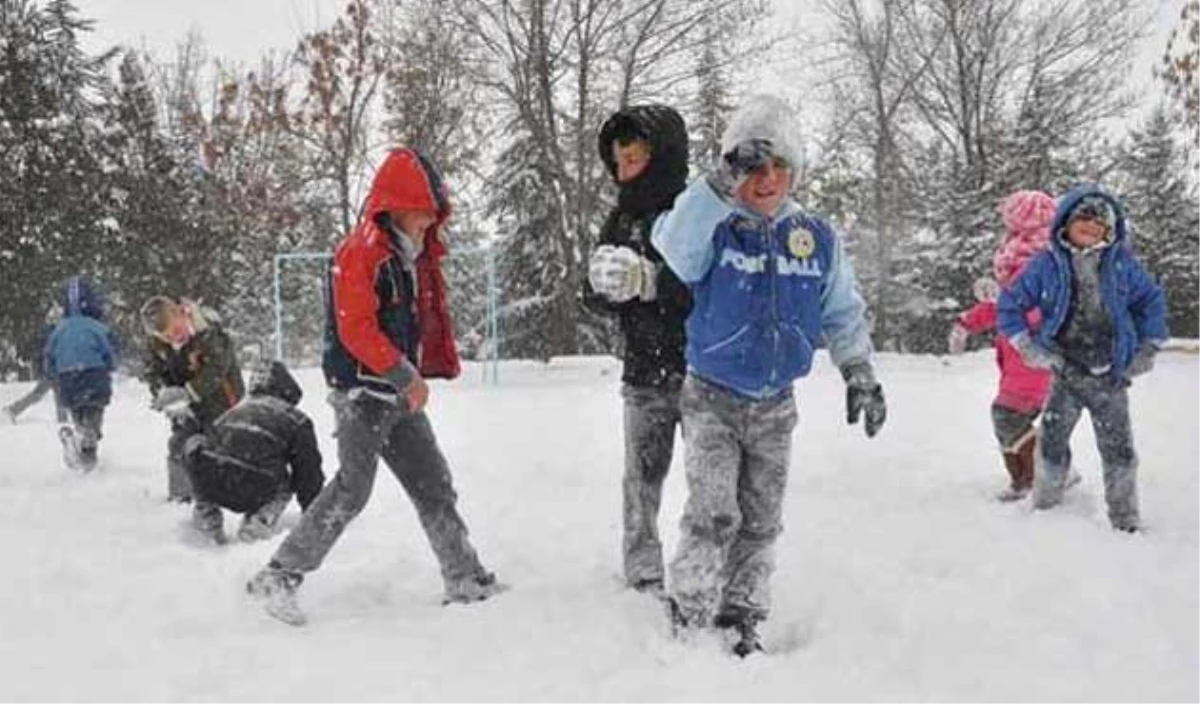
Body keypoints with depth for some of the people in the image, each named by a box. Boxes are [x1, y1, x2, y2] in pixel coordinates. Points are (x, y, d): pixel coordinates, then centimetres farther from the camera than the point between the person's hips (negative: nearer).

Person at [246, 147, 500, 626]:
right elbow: (357, 330, -21)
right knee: (353, 487, -15)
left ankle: (467, 580, 19)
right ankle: (278, 577, -7)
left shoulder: (418, 256, 15)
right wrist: (406, 375, -20)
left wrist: (417, 377, 11)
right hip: (362, 392, -9)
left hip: (401, 394, 9)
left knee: (434, 486, 11)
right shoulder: (359, 253, -14)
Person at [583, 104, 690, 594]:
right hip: (645, 375, 5)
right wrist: (608, 286, -14)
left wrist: (649, 280, -25)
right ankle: (643, 577, 18)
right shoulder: (623, 219, 9)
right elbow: (595, 298, 9)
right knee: (641, 481, 7)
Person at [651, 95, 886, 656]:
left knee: (760, 522, 11)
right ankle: (689, 620, 0)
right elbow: (675, 244, -34)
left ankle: (740, 618, 25)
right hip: (712, 398, -4)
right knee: (713, 515, -13)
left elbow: (843, 314, 10)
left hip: (775, 407, 4)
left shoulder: (818, 238, 1)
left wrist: (859, 373, 4)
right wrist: (722, 182, -42)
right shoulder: (714, 230, -10)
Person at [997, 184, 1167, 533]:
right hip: (1066, 376, -1)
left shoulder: (1122, 262, -1)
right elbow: (1010, 305, 4)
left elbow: (1152, 301, 12)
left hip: (1112, 377, 1)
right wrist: (1029, 347, -2)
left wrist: (1147, 349, 7)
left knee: (1119, 451, 6)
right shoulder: (1047, 264, -4)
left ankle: (1126, 521, 19)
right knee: (1052, 445, 2)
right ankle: (1045, 510, 19)